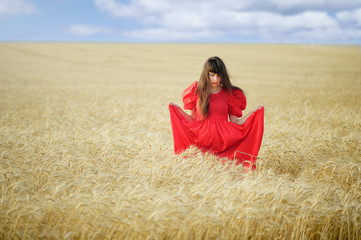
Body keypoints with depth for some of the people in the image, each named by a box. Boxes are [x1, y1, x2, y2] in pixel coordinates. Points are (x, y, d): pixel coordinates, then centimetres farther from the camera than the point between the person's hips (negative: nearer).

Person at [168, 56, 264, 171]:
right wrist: (178, 110, -3)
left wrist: (252, 113, -7)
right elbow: (192, 120, 11)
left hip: (223, 140, 0)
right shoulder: (197, 91, 7)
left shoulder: (230, 94, 6)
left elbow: (235, 123, 6)